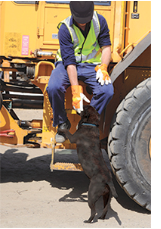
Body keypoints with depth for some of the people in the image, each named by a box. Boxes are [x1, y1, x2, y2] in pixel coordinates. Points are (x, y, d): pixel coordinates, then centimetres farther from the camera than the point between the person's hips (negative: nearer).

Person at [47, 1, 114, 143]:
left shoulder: (100, 21, -7)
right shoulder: (65, 28, -17)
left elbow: (106, 45, -1)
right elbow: (69, 61, -22)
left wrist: (103, 67, -21)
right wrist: (76, 90, -30)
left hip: (92, 65, 2)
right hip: (67, 65, -2)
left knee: (107, 91, -26)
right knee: (53, 88, -31)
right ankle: (62, 124, -6)